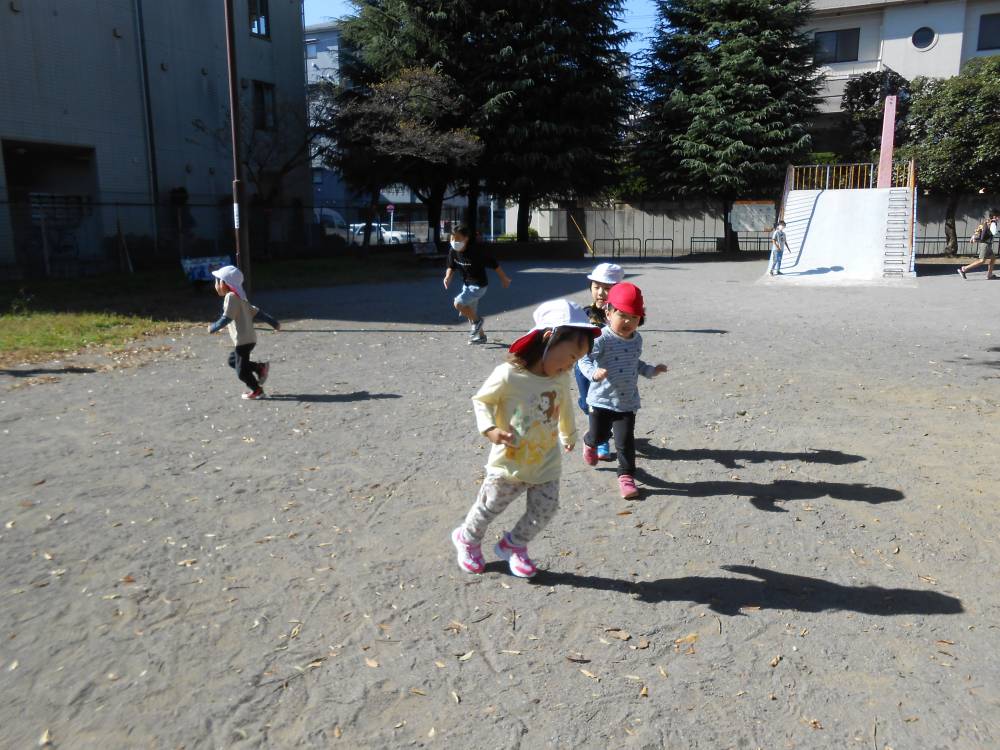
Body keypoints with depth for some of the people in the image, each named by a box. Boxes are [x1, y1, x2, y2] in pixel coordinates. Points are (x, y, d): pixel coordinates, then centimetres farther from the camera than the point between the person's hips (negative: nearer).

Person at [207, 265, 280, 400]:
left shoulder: (231, 297, -14)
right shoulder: (239, 298, 15)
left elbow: (226, 318, -20)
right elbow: (256, 312, 17)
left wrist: (213, 328, -7)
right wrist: (274, 323, 17)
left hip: (243, 340, -9)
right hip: (249, 338, 9)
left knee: (241, 370, 2)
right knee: (233, 360, 20)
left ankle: (257, 390, 15)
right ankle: (260, 367, 15)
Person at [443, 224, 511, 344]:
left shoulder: (475, 252, -28)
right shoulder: (453, 252, -10)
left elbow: (494, 264, -18)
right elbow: (451, 267, 8)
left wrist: (504, 279, -6)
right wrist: (448, 276, -15)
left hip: (479, 285, -8)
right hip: (466, 284, 8)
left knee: (458, 303, -22)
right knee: (471, 313, 16)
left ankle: (476, 321, 2)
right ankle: (481, 336, 35)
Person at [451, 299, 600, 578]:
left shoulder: (561, 379, -7)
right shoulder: (508, 375, -26)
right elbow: (481, 400, -11)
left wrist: (569, 435, 29)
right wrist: (489, 429, -27)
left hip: (546, 465, 5)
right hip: (509, 464, -4)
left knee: (544, 512, 10)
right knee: (488, 509, 14)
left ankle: (514, 545, 36)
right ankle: (467, 539, 44)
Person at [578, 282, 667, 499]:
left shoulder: (637, 339, 2)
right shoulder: (602, 338, -19)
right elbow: (584, 359, -25)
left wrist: (652, 370, 9)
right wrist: (594, 372, -43)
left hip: (627, 401, 4)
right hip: (602, 400, -3)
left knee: (625, 441, 1)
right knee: (599, 435, 12)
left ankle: (626, 476, 17)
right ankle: (589, 443, 49)